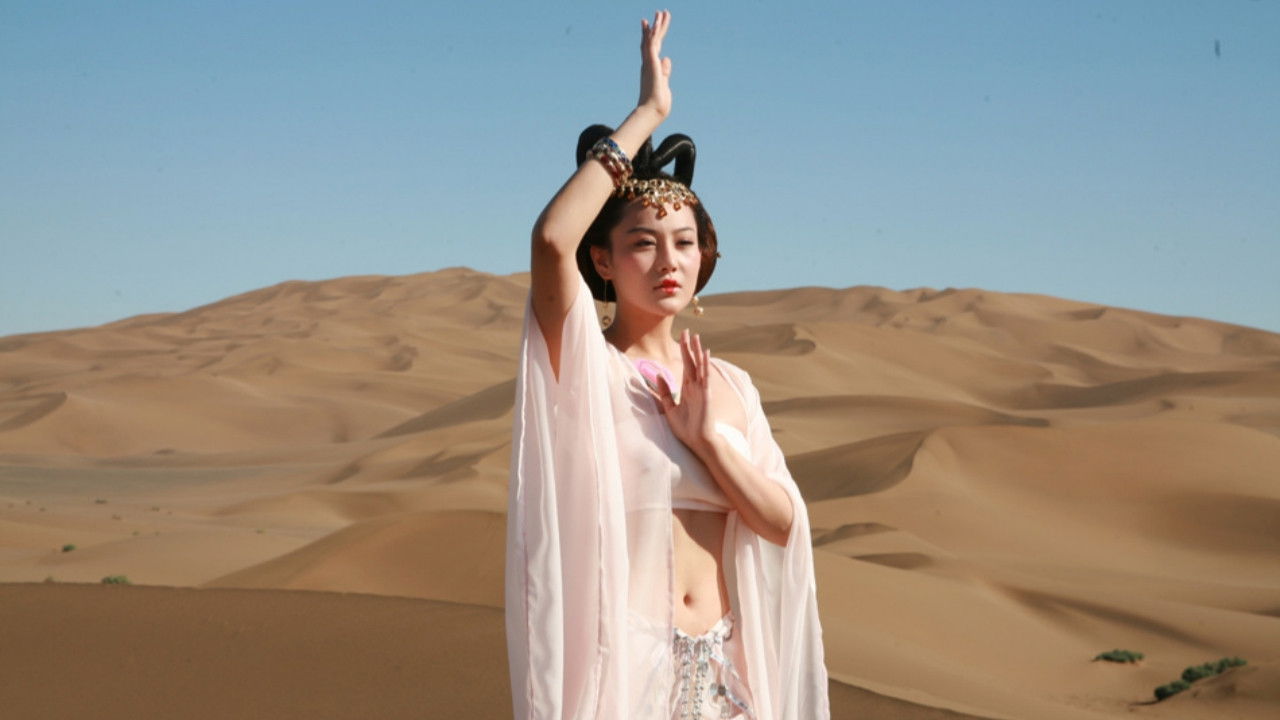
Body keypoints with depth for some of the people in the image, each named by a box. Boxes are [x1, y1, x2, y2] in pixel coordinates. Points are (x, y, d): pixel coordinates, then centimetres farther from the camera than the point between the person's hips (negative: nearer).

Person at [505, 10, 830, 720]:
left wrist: (708, 438, -12)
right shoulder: (586, 366, -7)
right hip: (620, 661, -5)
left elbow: (781, 523, 2)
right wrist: (647, 113, -18)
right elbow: (551, 240, -25)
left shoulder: (729, 385, 9)